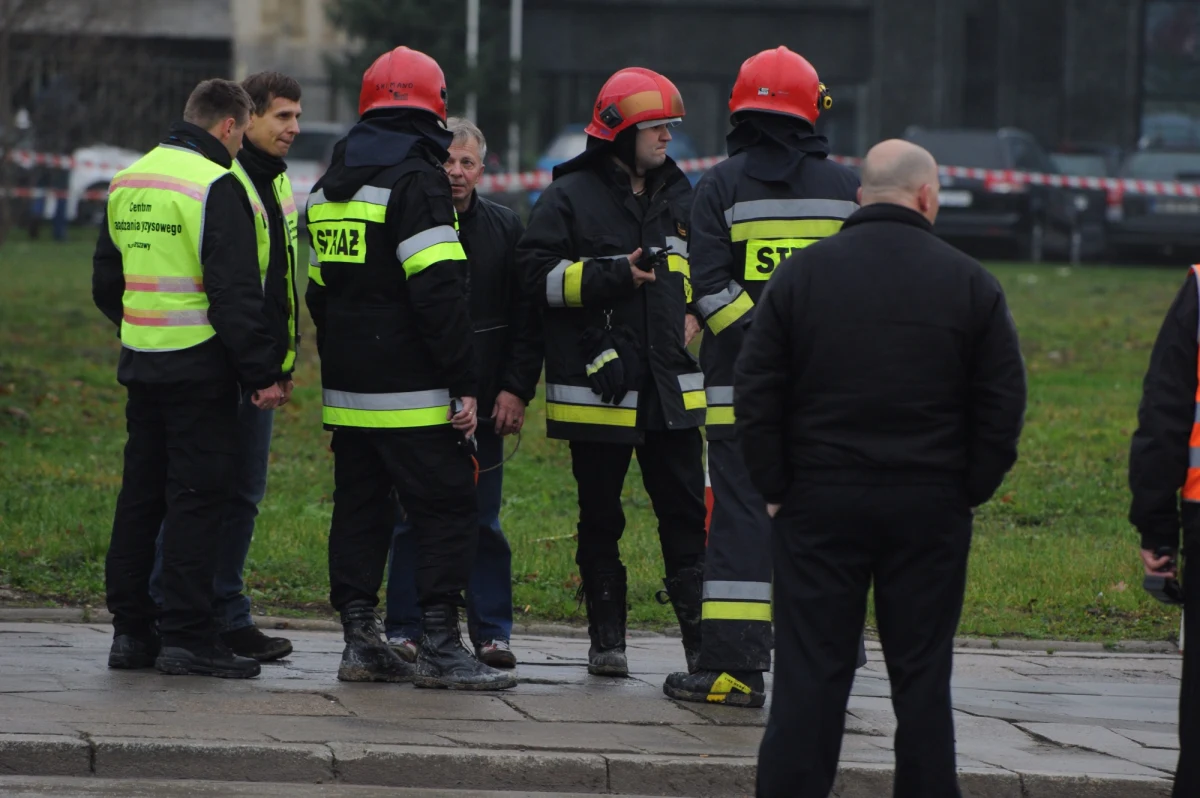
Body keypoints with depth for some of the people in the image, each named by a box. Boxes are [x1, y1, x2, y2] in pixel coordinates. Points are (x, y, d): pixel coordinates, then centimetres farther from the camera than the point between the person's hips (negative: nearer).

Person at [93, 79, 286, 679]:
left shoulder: (127, 183, 12)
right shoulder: (216, 186, -13)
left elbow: (106, 283, 20)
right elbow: (235, 292, -18)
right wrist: (262, 373, -15)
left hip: (139, 362, 8)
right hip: (199, 369, -7)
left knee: (140, 494, 12)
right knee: (197, 495, -4)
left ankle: (130, 630, 14)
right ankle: (187, 636, -6)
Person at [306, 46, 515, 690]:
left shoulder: (331, 184, 15)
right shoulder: (415, 180, -12)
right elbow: (438, 293, -18)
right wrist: (464, 384, -16)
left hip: (348, 392, 8)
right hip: (412, 395, -8)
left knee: (359, 511, 12)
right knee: (446, 510, -4)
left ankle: (360, 643, 12)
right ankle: (440, 648, -8)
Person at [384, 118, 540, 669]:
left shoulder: (505, 229, 8)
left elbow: (525, 318, 8)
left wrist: (516, 389, -1)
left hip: (484, 402, 2)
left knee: (483, 521, 4)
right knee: (411, 520, 2)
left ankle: (491, 632, 9)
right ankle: (404, 629, 9)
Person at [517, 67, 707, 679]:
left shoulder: (679, 198, 14)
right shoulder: (570, 197, -3)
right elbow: (539, 272, -11)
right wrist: (613, 277, -18)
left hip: (671, 390, 4)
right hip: (597, 390, -4)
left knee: (686, 514, 0)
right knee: (600, 520, 6)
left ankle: (703, 640, 0)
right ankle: (606, 642, 13)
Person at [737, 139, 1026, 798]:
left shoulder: (802, 274, 0)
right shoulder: (970, 284, -1)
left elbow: (754, 394, -2)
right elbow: (1002, 403, -1)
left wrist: (775, 487, 4)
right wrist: (972, 490, 7)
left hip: (821, 501, 0)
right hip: (931, 509, 0)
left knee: (810, 671, 1)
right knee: (922, 672, 7)